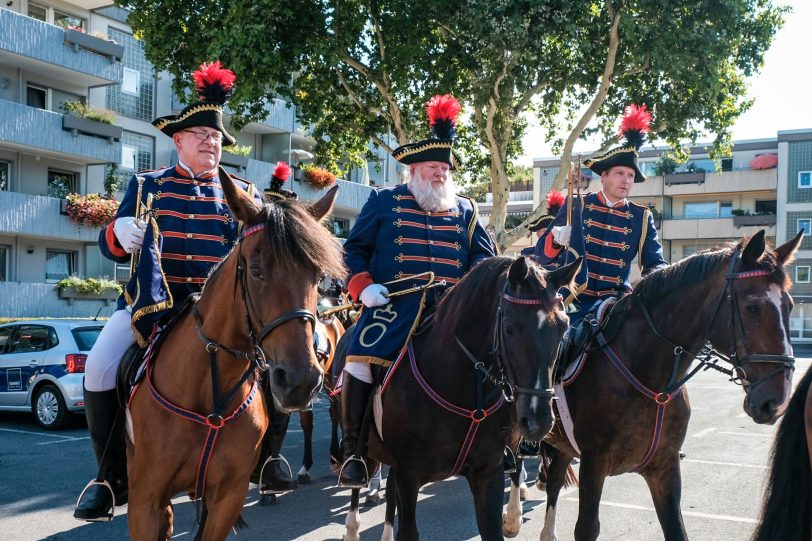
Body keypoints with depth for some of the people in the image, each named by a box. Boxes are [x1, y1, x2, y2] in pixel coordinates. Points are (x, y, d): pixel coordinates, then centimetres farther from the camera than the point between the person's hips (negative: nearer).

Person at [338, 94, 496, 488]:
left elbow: (483, 255, 18)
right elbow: (354, 249, 11)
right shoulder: (384, 201, 11)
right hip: (394, 305, -3)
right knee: (358, 365, -22)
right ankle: (353, 451, -6)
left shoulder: (465, 210, 18)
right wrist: (363, 287, -7)